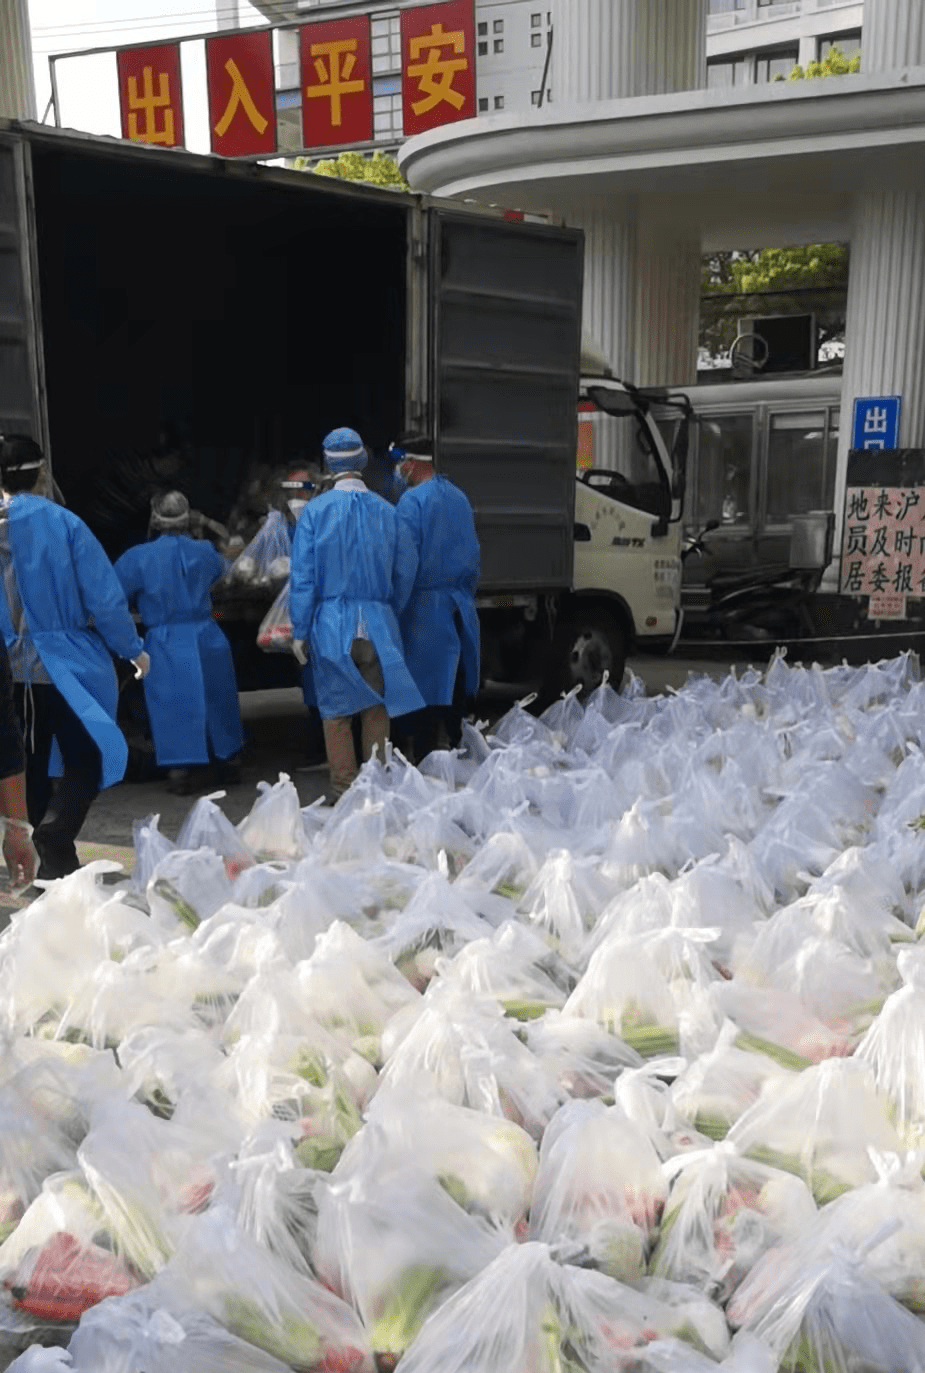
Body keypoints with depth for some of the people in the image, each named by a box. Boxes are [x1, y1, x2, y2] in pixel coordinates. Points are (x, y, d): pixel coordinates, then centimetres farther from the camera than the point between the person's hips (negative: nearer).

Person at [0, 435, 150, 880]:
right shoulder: (62, 522, -10)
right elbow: (103, 594, -10)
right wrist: (132, 648, 1)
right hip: (67, 662, -4)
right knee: (87, 759, 3)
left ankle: (52, 855, 22)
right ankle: (54, 837, -18)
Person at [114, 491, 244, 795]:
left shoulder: (138, 558, -9)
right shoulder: (204, 552, 1)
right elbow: (220, 569, 24)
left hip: (165, 647, -3)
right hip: (207, 641, 3)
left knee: (173, 709, 3)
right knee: (216, 702, 17)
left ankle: (181, 771, 2)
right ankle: (226, 760, 30)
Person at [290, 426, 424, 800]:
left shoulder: (315, 511, -5)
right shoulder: (386, 511, 2)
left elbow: (303, 576, -6)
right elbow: (404, 572, 7)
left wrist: (300, 630, -1)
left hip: (332, 625, -2)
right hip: (378, 625, 2)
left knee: (337, 712, 7)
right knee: (376, 709, 11)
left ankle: (344, 790, 13)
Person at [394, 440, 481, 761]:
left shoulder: (412, 500, -12)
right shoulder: (459, 497, 11)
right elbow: (474, 553, 16)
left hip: (425, 606, -7)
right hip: (460, 606, 7)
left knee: (425, 685, -3)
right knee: (455, 683, 15)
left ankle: (424, 756, -1)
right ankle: (456, 745, 24)